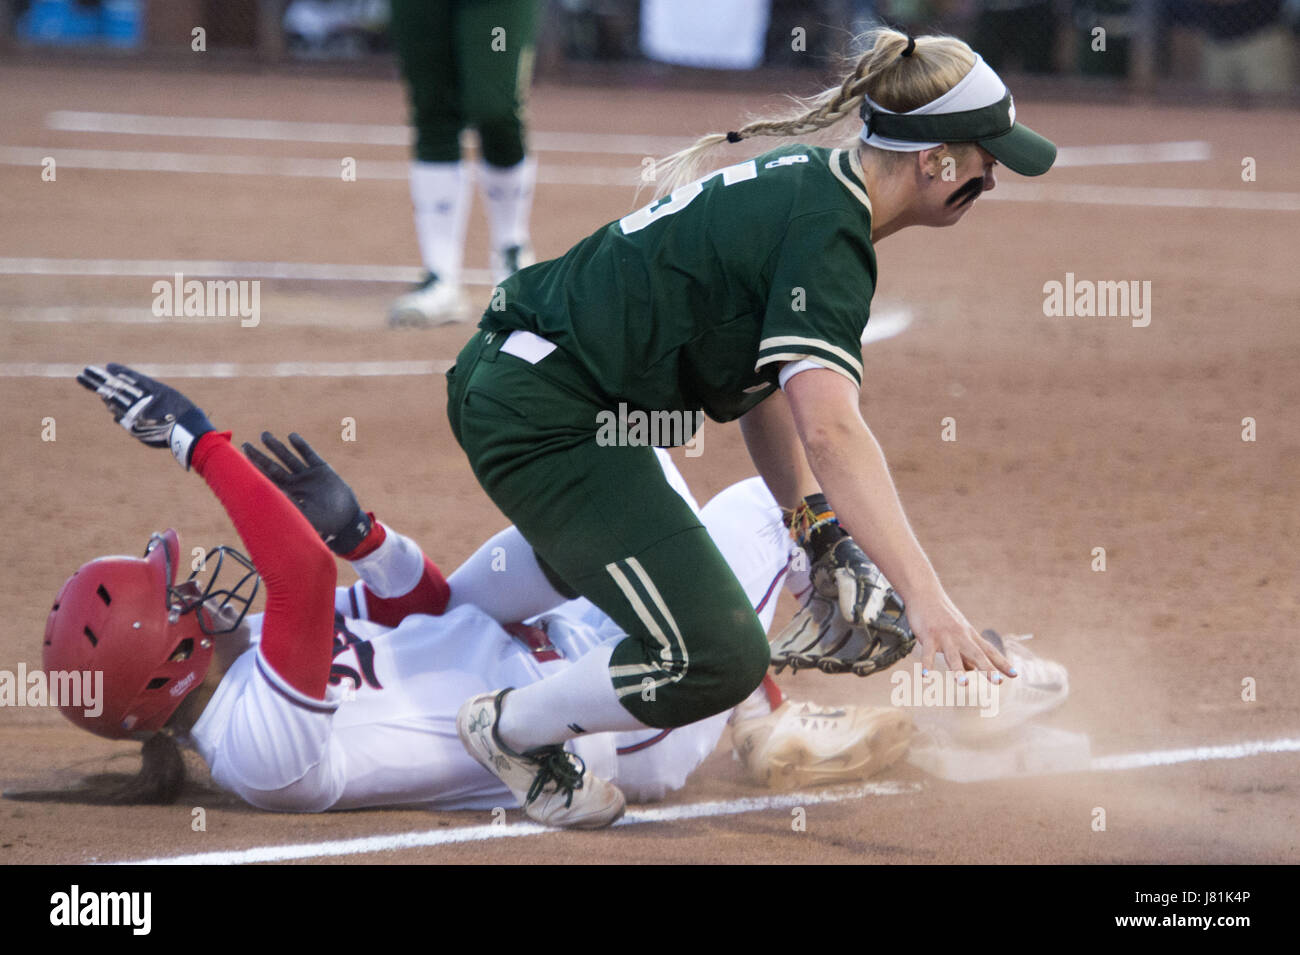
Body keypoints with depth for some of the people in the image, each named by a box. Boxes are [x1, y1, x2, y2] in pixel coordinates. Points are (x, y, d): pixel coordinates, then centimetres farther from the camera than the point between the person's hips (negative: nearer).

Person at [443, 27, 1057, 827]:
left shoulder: (805, 177, 9)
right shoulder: (828, 235, -22)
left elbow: (764, 384, 12)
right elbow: (830, 431, -35)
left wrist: (815, 521, 3)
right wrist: (927, 597, -43)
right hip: (549, 424, -11)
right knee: (717, 658, -16)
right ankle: (508, 731, 5)